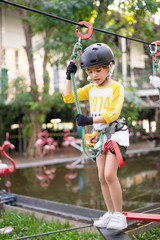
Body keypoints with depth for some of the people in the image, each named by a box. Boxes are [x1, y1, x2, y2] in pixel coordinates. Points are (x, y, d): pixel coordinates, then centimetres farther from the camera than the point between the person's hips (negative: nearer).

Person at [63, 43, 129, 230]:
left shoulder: (116, 87, -10)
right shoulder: (91, 89, 9)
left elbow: (113, 114, -19)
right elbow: (68, 97, 10)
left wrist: (90, 120, -27)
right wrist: (69, 77, 2)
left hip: (115, 133, -6)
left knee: (109, 174, -14)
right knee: (102, 177, 7)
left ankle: (119, 215, -2)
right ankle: (110, 213, 18)